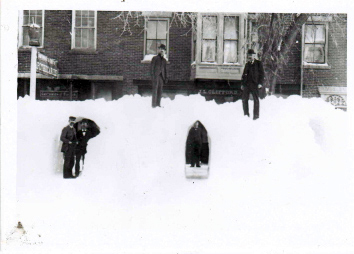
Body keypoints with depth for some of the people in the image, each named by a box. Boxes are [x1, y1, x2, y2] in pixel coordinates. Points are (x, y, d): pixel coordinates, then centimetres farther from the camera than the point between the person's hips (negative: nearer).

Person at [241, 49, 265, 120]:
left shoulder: (258, 63, 4)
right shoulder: (247, 64, 17)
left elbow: (262, 73, 0)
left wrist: (260, 83, -9)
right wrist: (243, 84, 12)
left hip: (255, 84, -4)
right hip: (247, 84, 5)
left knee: (256, 99, -1)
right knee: (244, 99, 3)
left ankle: (256, 115, 4)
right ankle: (246, 114, 14)